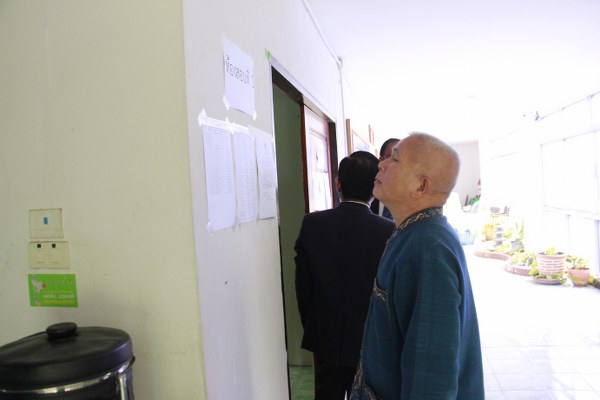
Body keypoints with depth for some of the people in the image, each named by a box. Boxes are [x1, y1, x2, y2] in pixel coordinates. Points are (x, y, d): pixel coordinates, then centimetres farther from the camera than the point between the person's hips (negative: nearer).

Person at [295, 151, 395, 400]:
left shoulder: (312, 224, -13)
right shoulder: (389, 231, -19)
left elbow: (302, 285, -5)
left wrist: (312, 328, 11)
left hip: (325, 339, 2)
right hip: (372, 342, -1)